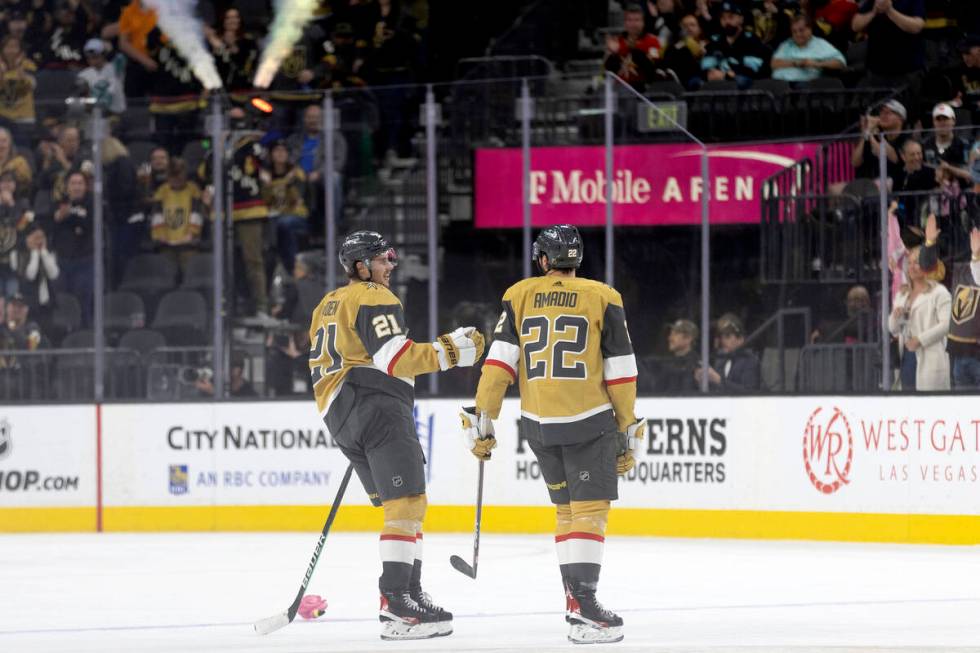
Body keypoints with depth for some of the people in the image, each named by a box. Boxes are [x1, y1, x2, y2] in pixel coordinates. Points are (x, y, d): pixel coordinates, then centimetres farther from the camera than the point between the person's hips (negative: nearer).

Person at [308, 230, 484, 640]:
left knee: (401, 507, 15)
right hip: (379, 406, -10)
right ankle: (396, 605, -25)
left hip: (340, 416, 10)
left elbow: (321, 365, 27)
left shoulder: (328, 306, 25)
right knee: (407, 502, -15)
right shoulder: (375, 300, -5)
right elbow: (395, 357, -18)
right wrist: (449, 352, -14)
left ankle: (408, 592, 13)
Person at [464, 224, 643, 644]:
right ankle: (582, 607, -22)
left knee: (567, 507, 19)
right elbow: (620, 372, 0)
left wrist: (482, 420, 2)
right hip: (588, 421, -4)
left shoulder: (519, 296, 7)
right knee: (590, 510, -8)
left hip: (539, 424, 4)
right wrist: (627, 435, 6)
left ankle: (576, 595, 18)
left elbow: (500, 360, 0)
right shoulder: (603, 299, 1)